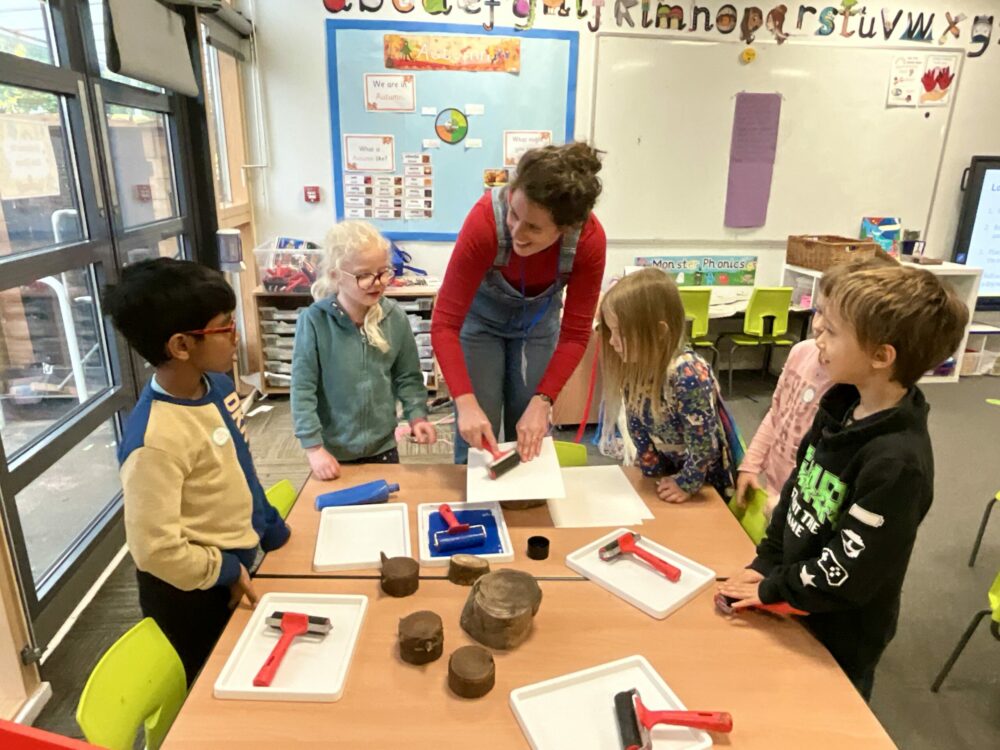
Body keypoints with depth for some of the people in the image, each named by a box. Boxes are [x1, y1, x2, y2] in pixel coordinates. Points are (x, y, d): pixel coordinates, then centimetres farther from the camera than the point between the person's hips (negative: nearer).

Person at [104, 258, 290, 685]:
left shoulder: (216, 384, -6)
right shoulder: (155, 439, -32)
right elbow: (156, 549, -28)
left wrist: (272, 530, 10)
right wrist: (226, 572, -15)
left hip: (243, 564, 7)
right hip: (196, 593, -7)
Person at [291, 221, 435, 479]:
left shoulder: (395, 317, -8)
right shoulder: (314, 321, -18)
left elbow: (408, 376, 2)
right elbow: (303, 388, -14)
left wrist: (417, 416, -10)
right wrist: (314, 447, -14)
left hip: (382, 445, 3)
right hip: (333, 450, -2)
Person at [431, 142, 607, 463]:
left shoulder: (590, 239, -30)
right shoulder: (486, 219, -36)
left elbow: (575, 333, -20)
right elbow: (445, 323, -32)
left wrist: (542, 401, -28)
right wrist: (466, 402, -42)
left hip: (539, 319, 2)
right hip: (481, 315, -2)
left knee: (530, 438, 5)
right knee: (476, 436, -3)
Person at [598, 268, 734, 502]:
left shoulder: (687, 374, -35)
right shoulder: (635, 366, -13)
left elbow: (703, 441, -29)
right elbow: (637, 423, 0)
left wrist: (687, 484, -18)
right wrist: (652, 470, 1)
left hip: (706, 482, -6)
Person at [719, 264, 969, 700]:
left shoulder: (898, 460, -32)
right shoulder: (843, 407, -6)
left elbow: (849, 572, -28)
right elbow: (798, 489, 2)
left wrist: (772, 590, -15)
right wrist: (765, 564, -3)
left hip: (841, 634, -7)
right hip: (800, 603, 7)